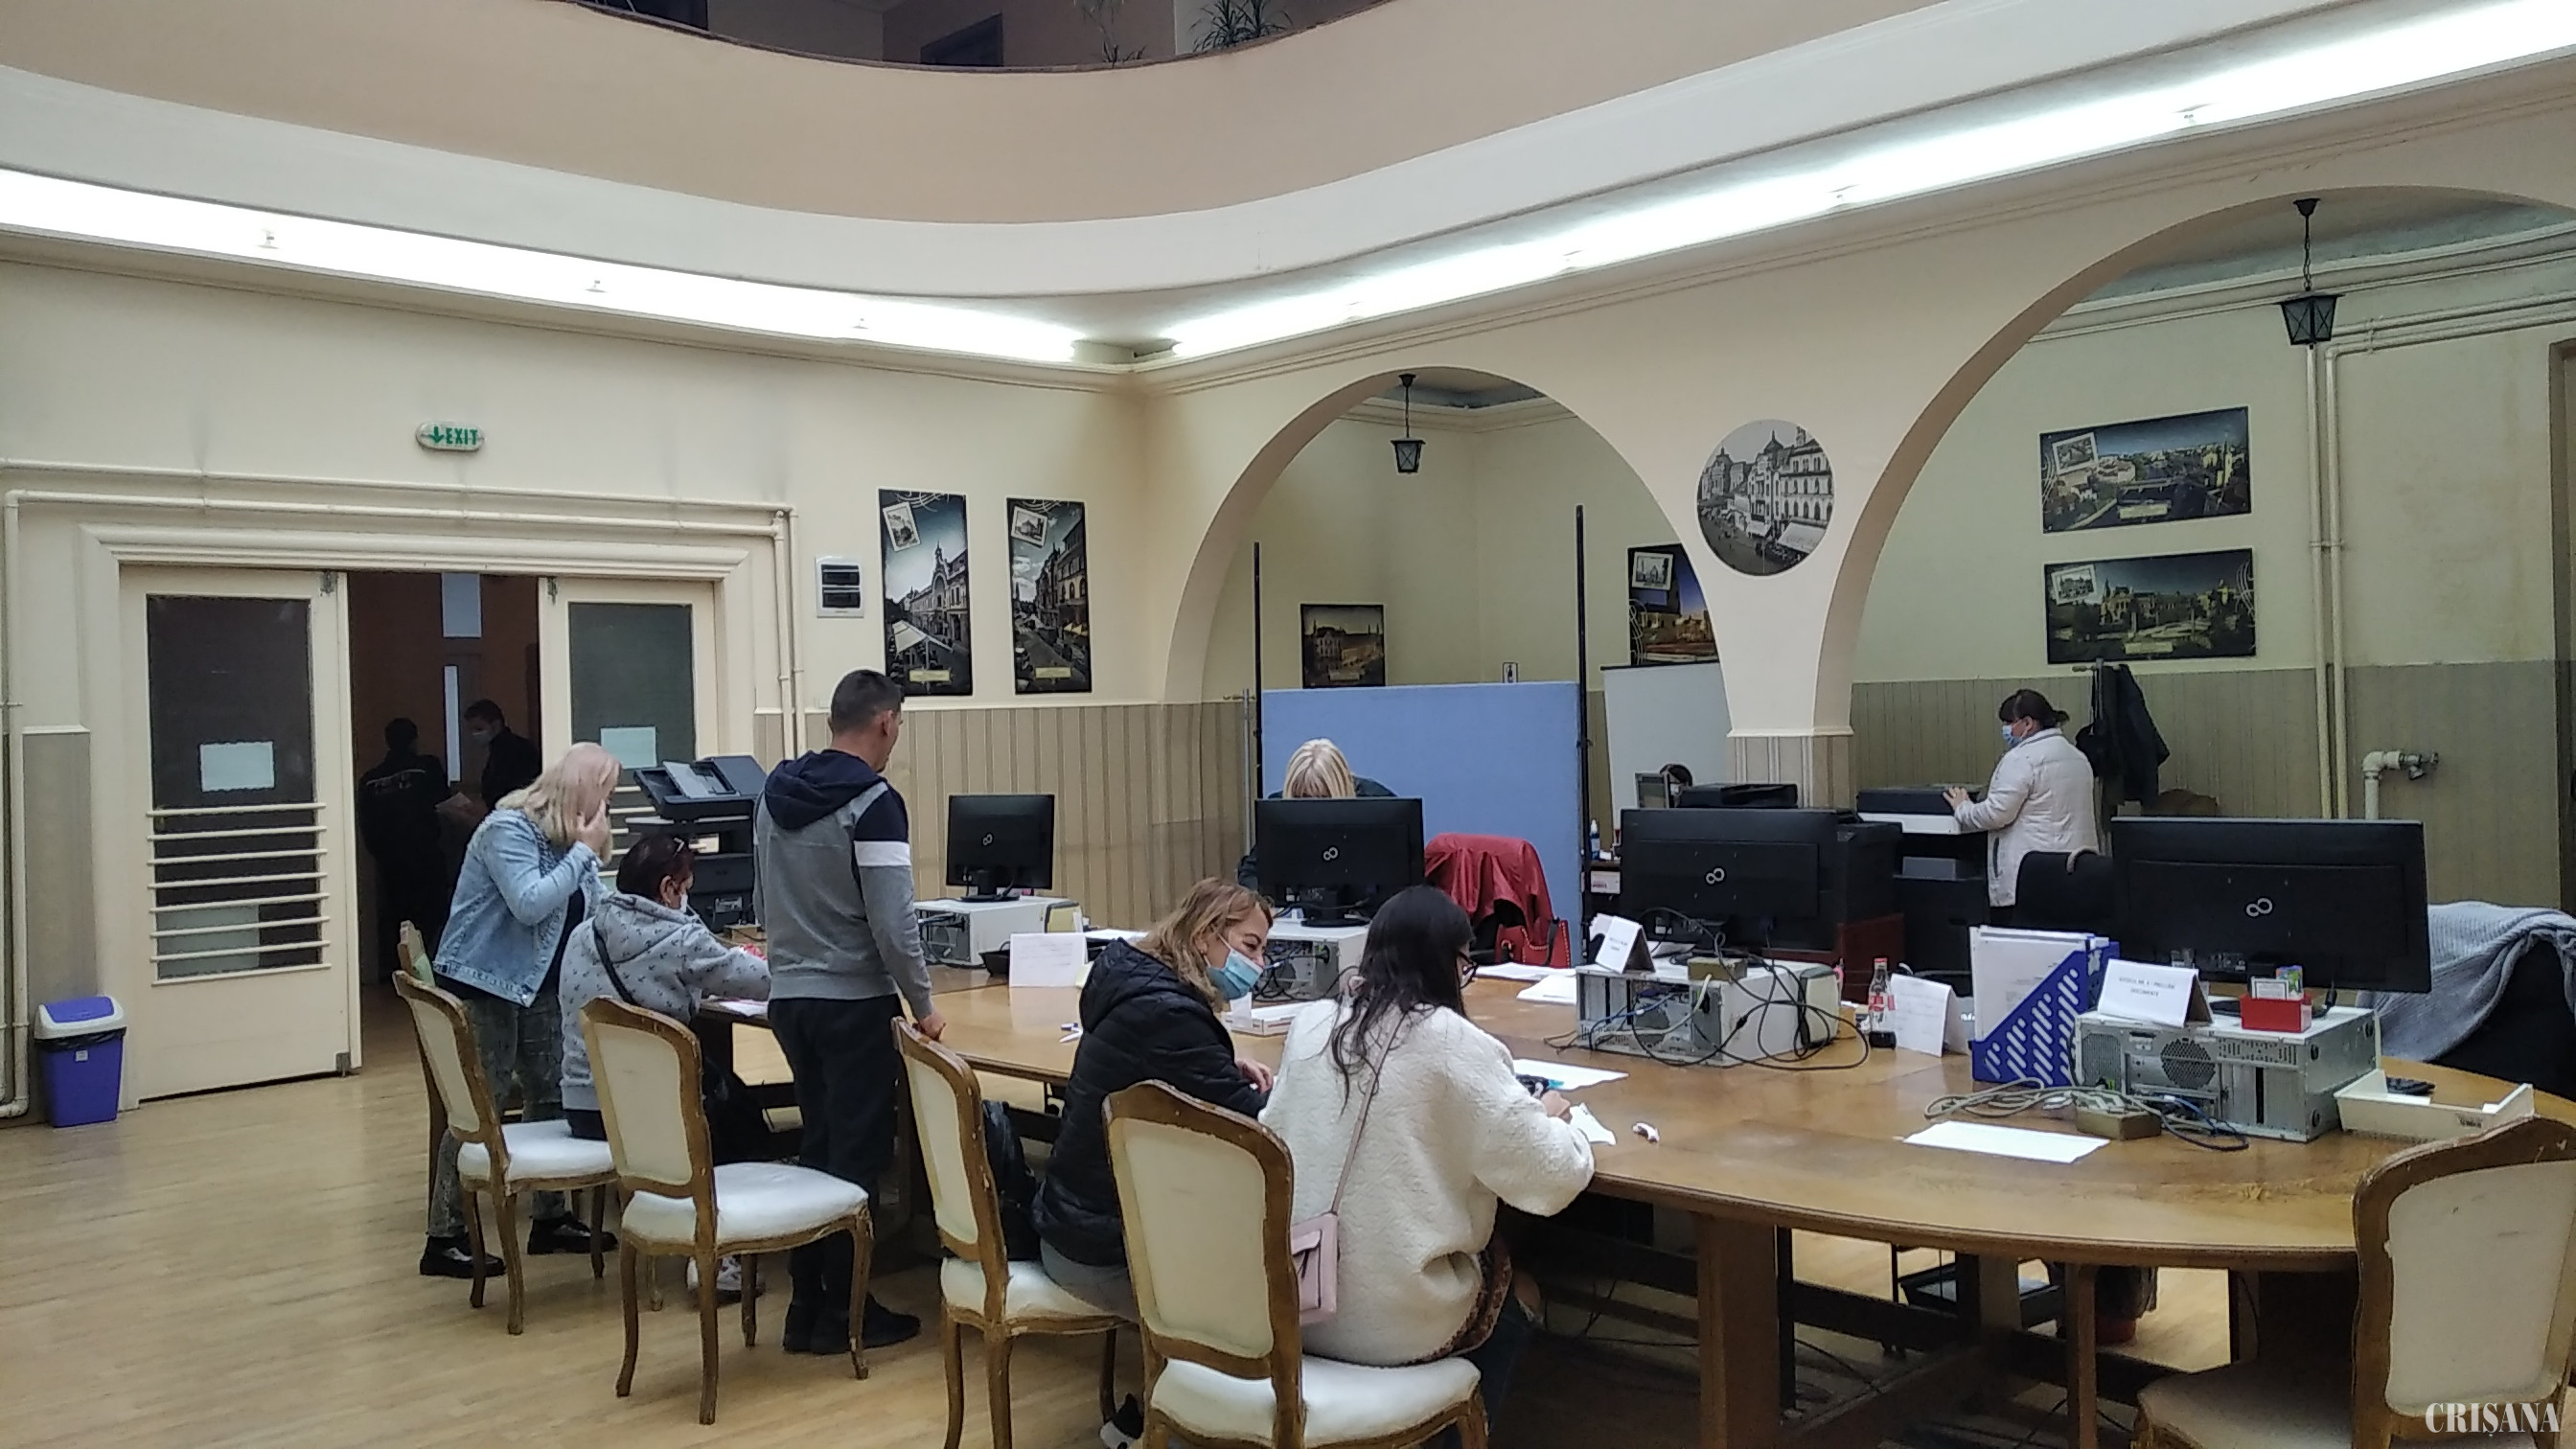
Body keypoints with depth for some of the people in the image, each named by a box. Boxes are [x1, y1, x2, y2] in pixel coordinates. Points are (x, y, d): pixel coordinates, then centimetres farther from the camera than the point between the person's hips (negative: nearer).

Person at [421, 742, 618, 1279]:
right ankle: (444, 1240, 0)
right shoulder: (508, 829, -17)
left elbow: (590, 911, 10)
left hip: (540, 984, 9)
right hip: (484, 983, -9)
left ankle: (549, 1219, 18)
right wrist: (583, 851, -22)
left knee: (552, 1097, 8)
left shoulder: (567, 836, 9)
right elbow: (529, 904, -29)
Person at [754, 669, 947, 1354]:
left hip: (788, 996, 7)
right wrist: (924, 1006, -8)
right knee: (858, 1158, 4)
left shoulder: (775, 794, 6)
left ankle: (806, 1305, 22)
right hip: (855, 1003, -7)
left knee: (818, 1147, 17)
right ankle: (843, 1314, 12)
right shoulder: (874, 802, -16)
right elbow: (893, 922, -19)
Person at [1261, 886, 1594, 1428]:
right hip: (1391, 1323, -5)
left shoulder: (1309, 1023, 1)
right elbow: (1554, 1179, -14)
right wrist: (1553, 1118, 8)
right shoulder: (1453, 1043, -14)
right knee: (1520, 1294, 28)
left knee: (1488, 1260, 32)